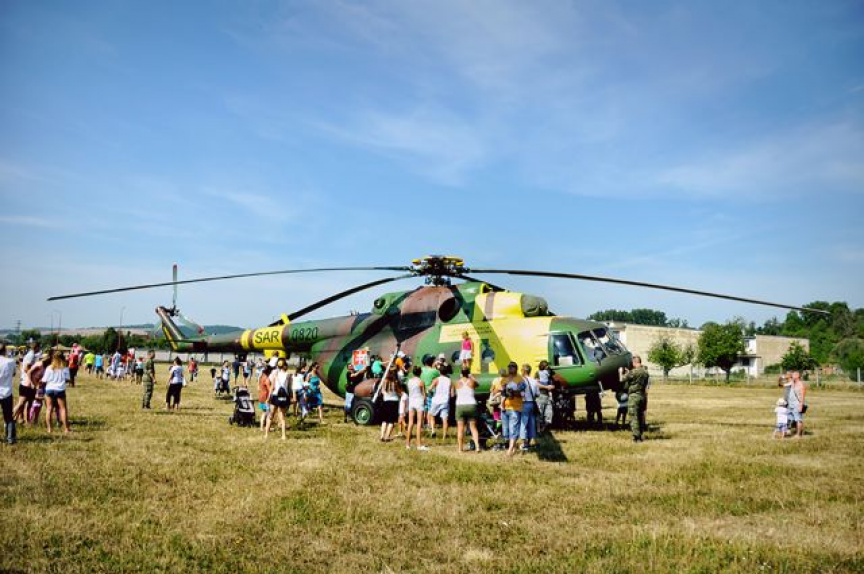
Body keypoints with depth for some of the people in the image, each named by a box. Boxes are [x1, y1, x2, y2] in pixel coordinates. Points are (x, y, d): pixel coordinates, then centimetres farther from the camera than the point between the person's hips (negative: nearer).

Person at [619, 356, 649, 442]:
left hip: (634, 396, -7)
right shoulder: (645, 372, 6)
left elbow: (622, 379, -8)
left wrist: (621, 372, 14)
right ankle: (640, 436, 20)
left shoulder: (633, 372, -16)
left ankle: (637, 437, -8)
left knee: (634, 417, -4)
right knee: (641, 416, 14)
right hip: (642, 396, 7)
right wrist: (628, 372, 29)